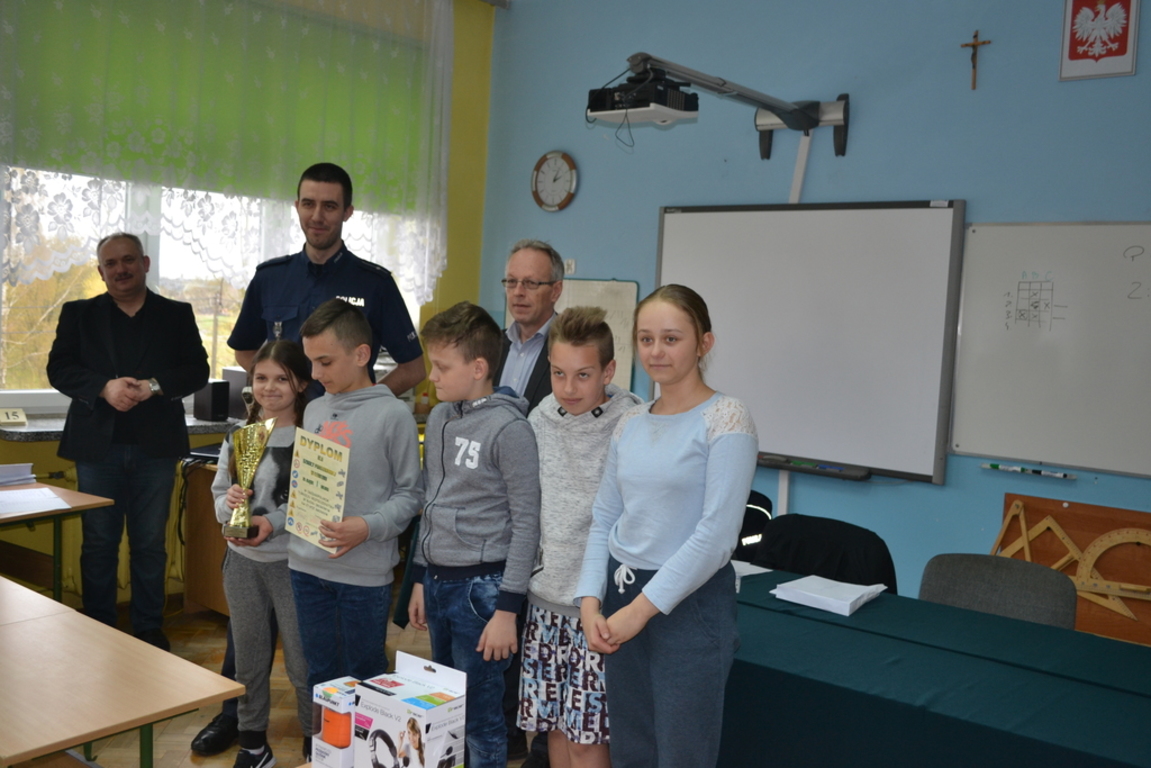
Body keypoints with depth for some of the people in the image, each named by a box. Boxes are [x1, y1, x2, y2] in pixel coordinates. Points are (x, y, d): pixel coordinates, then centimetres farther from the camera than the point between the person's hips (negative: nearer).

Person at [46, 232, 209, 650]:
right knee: (98, 543, 6)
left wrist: (155, 387, -17)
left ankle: (149, 628, 17)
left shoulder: (177, 315, 7)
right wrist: (104, 388, -17)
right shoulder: (78, 314, 8)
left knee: (151, 543, 7)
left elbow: (197, 370, 1)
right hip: (97, 444, 0)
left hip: (156, 446, 0)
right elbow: (58, 368, 0)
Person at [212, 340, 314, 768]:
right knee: (248, 661, 18)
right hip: (242, 561, 5)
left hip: (293, 563, -5)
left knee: (302, 663, 5)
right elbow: (218, 496, 8)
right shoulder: (237, 437, 6)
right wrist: (228, 503, -14)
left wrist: (274, 522, -26)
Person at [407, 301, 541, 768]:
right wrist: (420, 579, 17)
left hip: (480, 586, -7)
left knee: (481, 716, 2)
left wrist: (507, 608, -15)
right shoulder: (438, 419, 8)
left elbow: (525, 524, -13)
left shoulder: (508, 429, -14)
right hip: (437, 581, 7)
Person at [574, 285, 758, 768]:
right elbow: (603, 520, 11)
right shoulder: (630, 425, 9)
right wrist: (591, 601, -2)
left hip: (689, 605, -6)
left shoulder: (725, 420, -11)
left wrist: (643, 608, -16)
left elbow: (716, 535, -18)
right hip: (621, 601, 6)